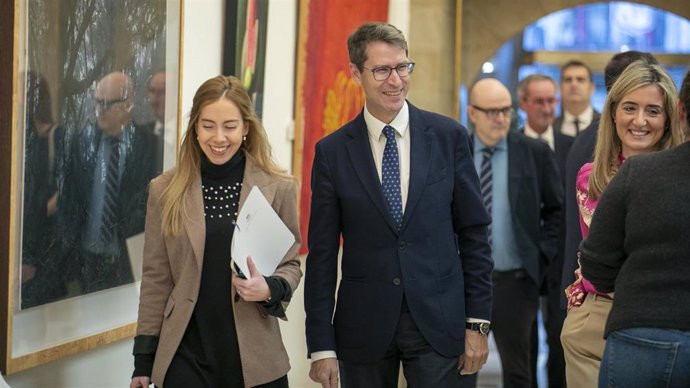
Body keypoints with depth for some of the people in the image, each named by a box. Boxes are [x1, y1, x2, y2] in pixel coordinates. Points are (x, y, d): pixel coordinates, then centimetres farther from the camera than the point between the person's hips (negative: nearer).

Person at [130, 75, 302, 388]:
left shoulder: (279, 188, 0)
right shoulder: (166, 190, 2)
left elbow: (291, 263, 6)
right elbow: (156, 278, 4)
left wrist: (270, 289, -16)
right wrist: (144, 359, 2)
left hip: (255, 357, 0)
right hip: (186, 356, 0)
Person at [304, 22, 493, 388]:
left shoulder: (449, 136, 2)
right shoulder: (332, 152, 1)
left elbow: (474, 234, 4)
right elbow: (322, 255, 2)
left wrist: (478, 323, -1)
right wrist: (322, 346, -2)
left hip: (439, 323, 0)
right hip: (363, 329, 0)